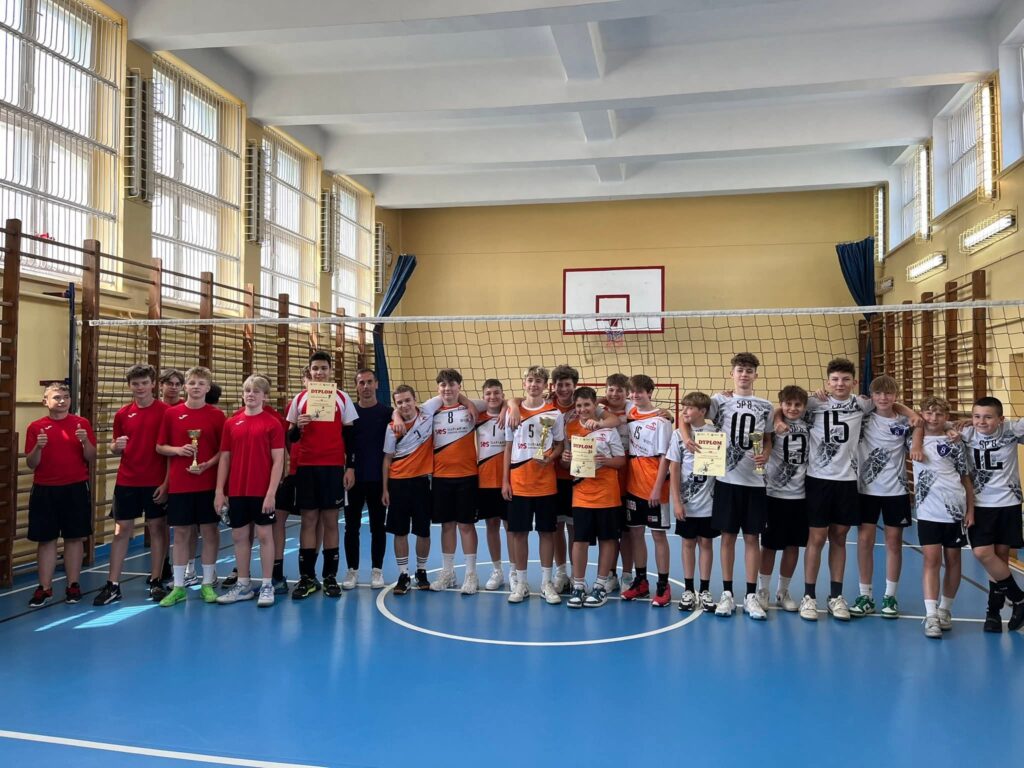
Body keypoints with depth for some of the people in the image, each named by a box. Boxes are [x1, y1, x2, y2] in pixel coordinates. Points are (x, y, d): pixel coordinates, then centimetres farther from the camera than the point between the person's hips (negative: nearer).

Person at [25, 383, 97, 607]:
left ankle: (73, 585, 13)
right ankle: (44, 588, 10)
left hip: (76, 489, 0)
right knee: (46, 539, 3)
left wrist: (85, 441, -18)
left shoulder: (82, 423, 2)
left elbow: (91, 458, 1)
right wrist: (38, 448, -17)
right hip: (44, 490, 0)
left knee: (74, 538, 4)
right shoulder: (36, 427, 3)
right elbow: (31, 464, 2)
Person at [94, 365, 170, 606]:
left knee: (157, 528, 5)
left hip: (156, 482, -3)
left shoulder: (166, 411, -5)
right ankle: (113, 585, 11)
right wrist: (115, 446, -10)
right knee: (122, 530, 6)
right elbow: (116, 449, 15)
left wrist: (167, 482, -12)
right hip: (127, 481, 3)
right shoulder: (122, 414, 7)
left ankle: (155, 581, 15)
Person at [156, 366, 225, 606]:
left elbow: (224, 450, 1)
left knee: (209, 531, 5)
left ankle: (207, 584, 17)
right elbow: (160, 447, 8)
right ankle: (178, 587, 16)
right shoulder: (171, 413, 3)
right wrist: (178, 450, -11)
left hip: (208, 483, -1)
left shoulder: (217, 415, -1)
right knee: (180, 533, 7)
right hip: (178, 484, 1)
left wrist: (208, 464, -15)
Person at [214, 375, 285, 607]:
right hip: (236, 491, 4)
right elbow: (224, 458, 9)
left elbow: (278, 460, -8)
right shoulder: (231, 423, 7)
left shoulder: (273, 423, -5)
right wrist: (219, 490, 3)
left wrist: (271, 492, -14)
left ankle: (267, 586, 11)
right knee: (239, 536, 10)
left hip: (262, 492, -4)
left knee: (264, 535, 2)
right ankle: (243, 585, 21)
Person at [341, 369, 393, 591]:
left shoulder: (388, 412, 2)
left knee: (377, 526, 6)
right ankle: (352, 570, 17)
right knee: (351, 526, 6)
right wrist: (348, 468, -9)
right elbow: (343, 443, 1)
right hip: (353, 478, 1)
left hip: (378, 478, -1)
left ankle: (377, 570, 16)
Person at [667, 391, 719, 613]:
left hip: (709, 501, 0)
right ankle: (688, 590, 17)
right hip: (686, 502, 1)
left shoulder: (715, 433, -3)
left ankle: (705, 590, 16)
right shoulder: (678, 434, -1)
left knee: (706, 543, 7)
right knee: (688, 543, 8)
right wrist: (677, 501, -6)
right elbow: (674, 470, -2)